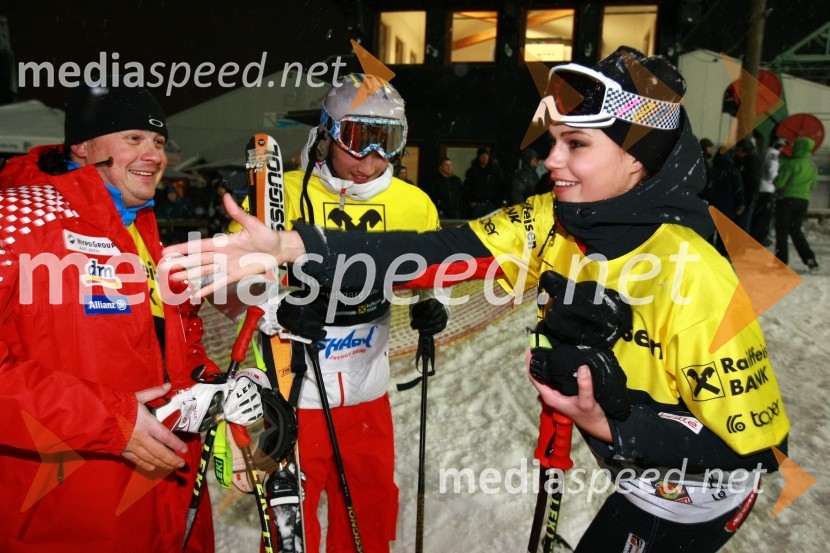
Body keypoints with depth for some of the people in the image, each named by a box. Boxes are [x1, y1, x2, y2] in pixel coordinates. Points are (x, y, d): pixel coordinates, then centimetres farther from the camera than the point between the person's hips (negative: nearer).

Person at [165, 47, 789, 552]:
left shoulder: (695, 281, -32)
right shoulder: (551, 222, -16)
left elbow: (754, 443, -23)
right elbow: (444, 251, -28)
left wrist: (612, 428, -33)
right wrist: (290, 246, -37)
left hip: (696, 498, -5)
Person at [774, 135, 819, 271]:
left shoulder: (791, 163, -14)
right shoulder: (813, 167, 8)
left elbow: (779, 182, -13)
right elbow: (812, 184, 17)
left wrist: (778, 189, 7)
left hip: (787, 199, -6)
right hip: (804, 200, 6)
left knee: (782, 231, 2)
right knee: (796, 230, 16)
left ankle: (781, 260, 3)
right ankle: (809, 257, 5)